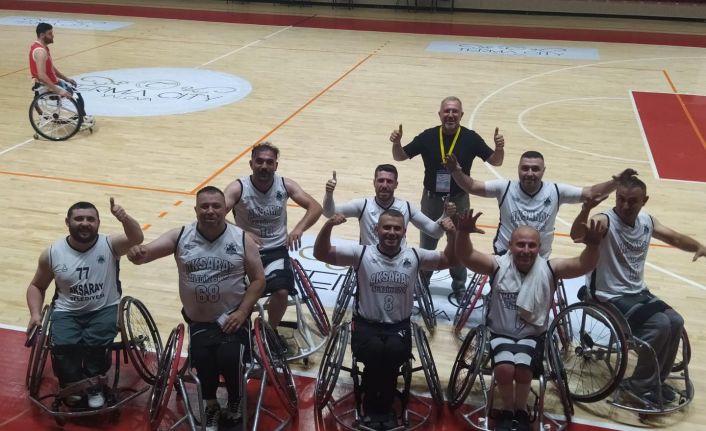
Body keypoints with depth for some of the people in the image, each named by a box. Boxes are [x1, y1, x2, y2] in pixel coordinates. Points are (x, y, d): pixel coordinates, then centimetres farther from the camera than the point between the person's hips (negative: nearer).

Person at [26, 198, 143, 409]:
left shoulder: (110, 245, -11)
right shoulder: (52, 253, -3)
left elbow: (137, 238, -31)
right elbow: (37, 286, 11)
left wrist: (124, 218, -52)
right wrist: (35, 313, -7)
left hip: (105, 309, -1)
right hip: (67, 312, 2)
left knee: (95, 343, -29)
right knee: (63, 346, -26)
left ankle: (94, 387, 3)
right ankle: (72, 386, 7)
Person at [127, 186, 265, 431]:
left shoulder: (242, 239, -3)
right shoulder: (180, 237, -2)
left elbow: (258, 279, 0)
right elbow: (147, 252, -11)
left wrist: (242, 312, -11)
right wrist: (138, 253, -36)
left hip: (233, 317, -1)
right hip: (199, 319, 1)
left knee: (228, 357, -23)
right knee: (202, 357, -24)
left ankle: (235, 403, 11)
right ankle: (211, 406, 7)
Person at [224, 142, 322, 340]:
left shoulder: (285, 185, -5)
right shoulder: (238, 188, -13)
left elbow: (315, 207, -7)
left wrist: (299, 228, -26)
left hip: (276, 250, 1)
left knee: (281, 292, -22)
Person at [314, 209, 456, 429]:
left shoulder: (414, 256, 0)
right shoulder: (361, 253, -6)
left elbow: (448, 260, 6)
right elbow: (321, 253, -11)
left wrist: (451, 235, -13)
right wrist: (328, 226, -29)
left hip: (399, 326, 1)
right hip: (366, 325, -1)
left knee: (394, 352, -31)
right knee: (374, 352, -33)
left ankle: (384, 407, -3)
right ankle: (371, 407, -4)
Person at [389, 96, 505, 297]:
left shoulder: (471, 138, -11)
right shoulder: (427, 136, -10)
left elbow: (495, 161, -6)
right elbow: (400, 157, -4)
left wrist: (499, 148, -28)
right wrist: (396, 142, -26)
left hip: (459, 199, 0)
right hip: (431, 198, 1)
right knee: (426, 244, 14)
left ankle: (459, 284, 32)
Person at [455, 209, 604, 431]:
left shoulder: (549, 269, -7)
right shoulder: (498, 265, -10)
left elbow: (584, 265, -19)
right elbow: (466, 256, -22)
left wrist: (592, 245, -41)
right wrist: (463, 233, -43)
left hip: (533, 334, 0)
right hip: (501, 333, 0)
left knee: (522, 368, -27)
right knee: (504, 368, -27)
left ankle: (521, 411, 6)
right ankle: (507, 410, 5)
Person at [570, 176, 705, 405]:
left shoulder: (647, 221, 3)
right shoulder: (605, 221, -20)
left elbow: (676, 238, 16)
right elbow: (576, 234, -40)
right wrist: (586, 209, -61)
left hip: (639, 292, 7)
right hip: (611, 296, -7)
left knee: (675, 322, -9)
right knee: (660, 325, -22)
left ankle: (656, 380, 11)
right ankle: (641, 384, -3)